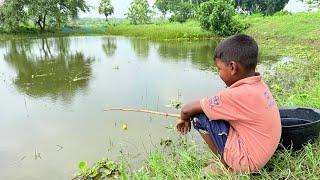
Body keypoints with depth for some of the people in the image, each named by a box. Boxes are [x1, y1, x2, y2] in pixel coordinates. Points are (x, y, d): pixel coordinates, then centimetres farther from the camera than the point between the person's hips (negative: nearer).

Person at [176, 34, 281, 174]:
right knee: (216, 112, 13)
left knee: (200, 116, -12)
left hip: (248, 161, -8)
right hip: (263, 153, 8)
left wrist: (185, 118, 3)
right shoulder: (259, 84, -2)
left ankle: (227, 167, 4)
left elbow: (187, 109, -22)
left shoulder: (237, 94, -28)